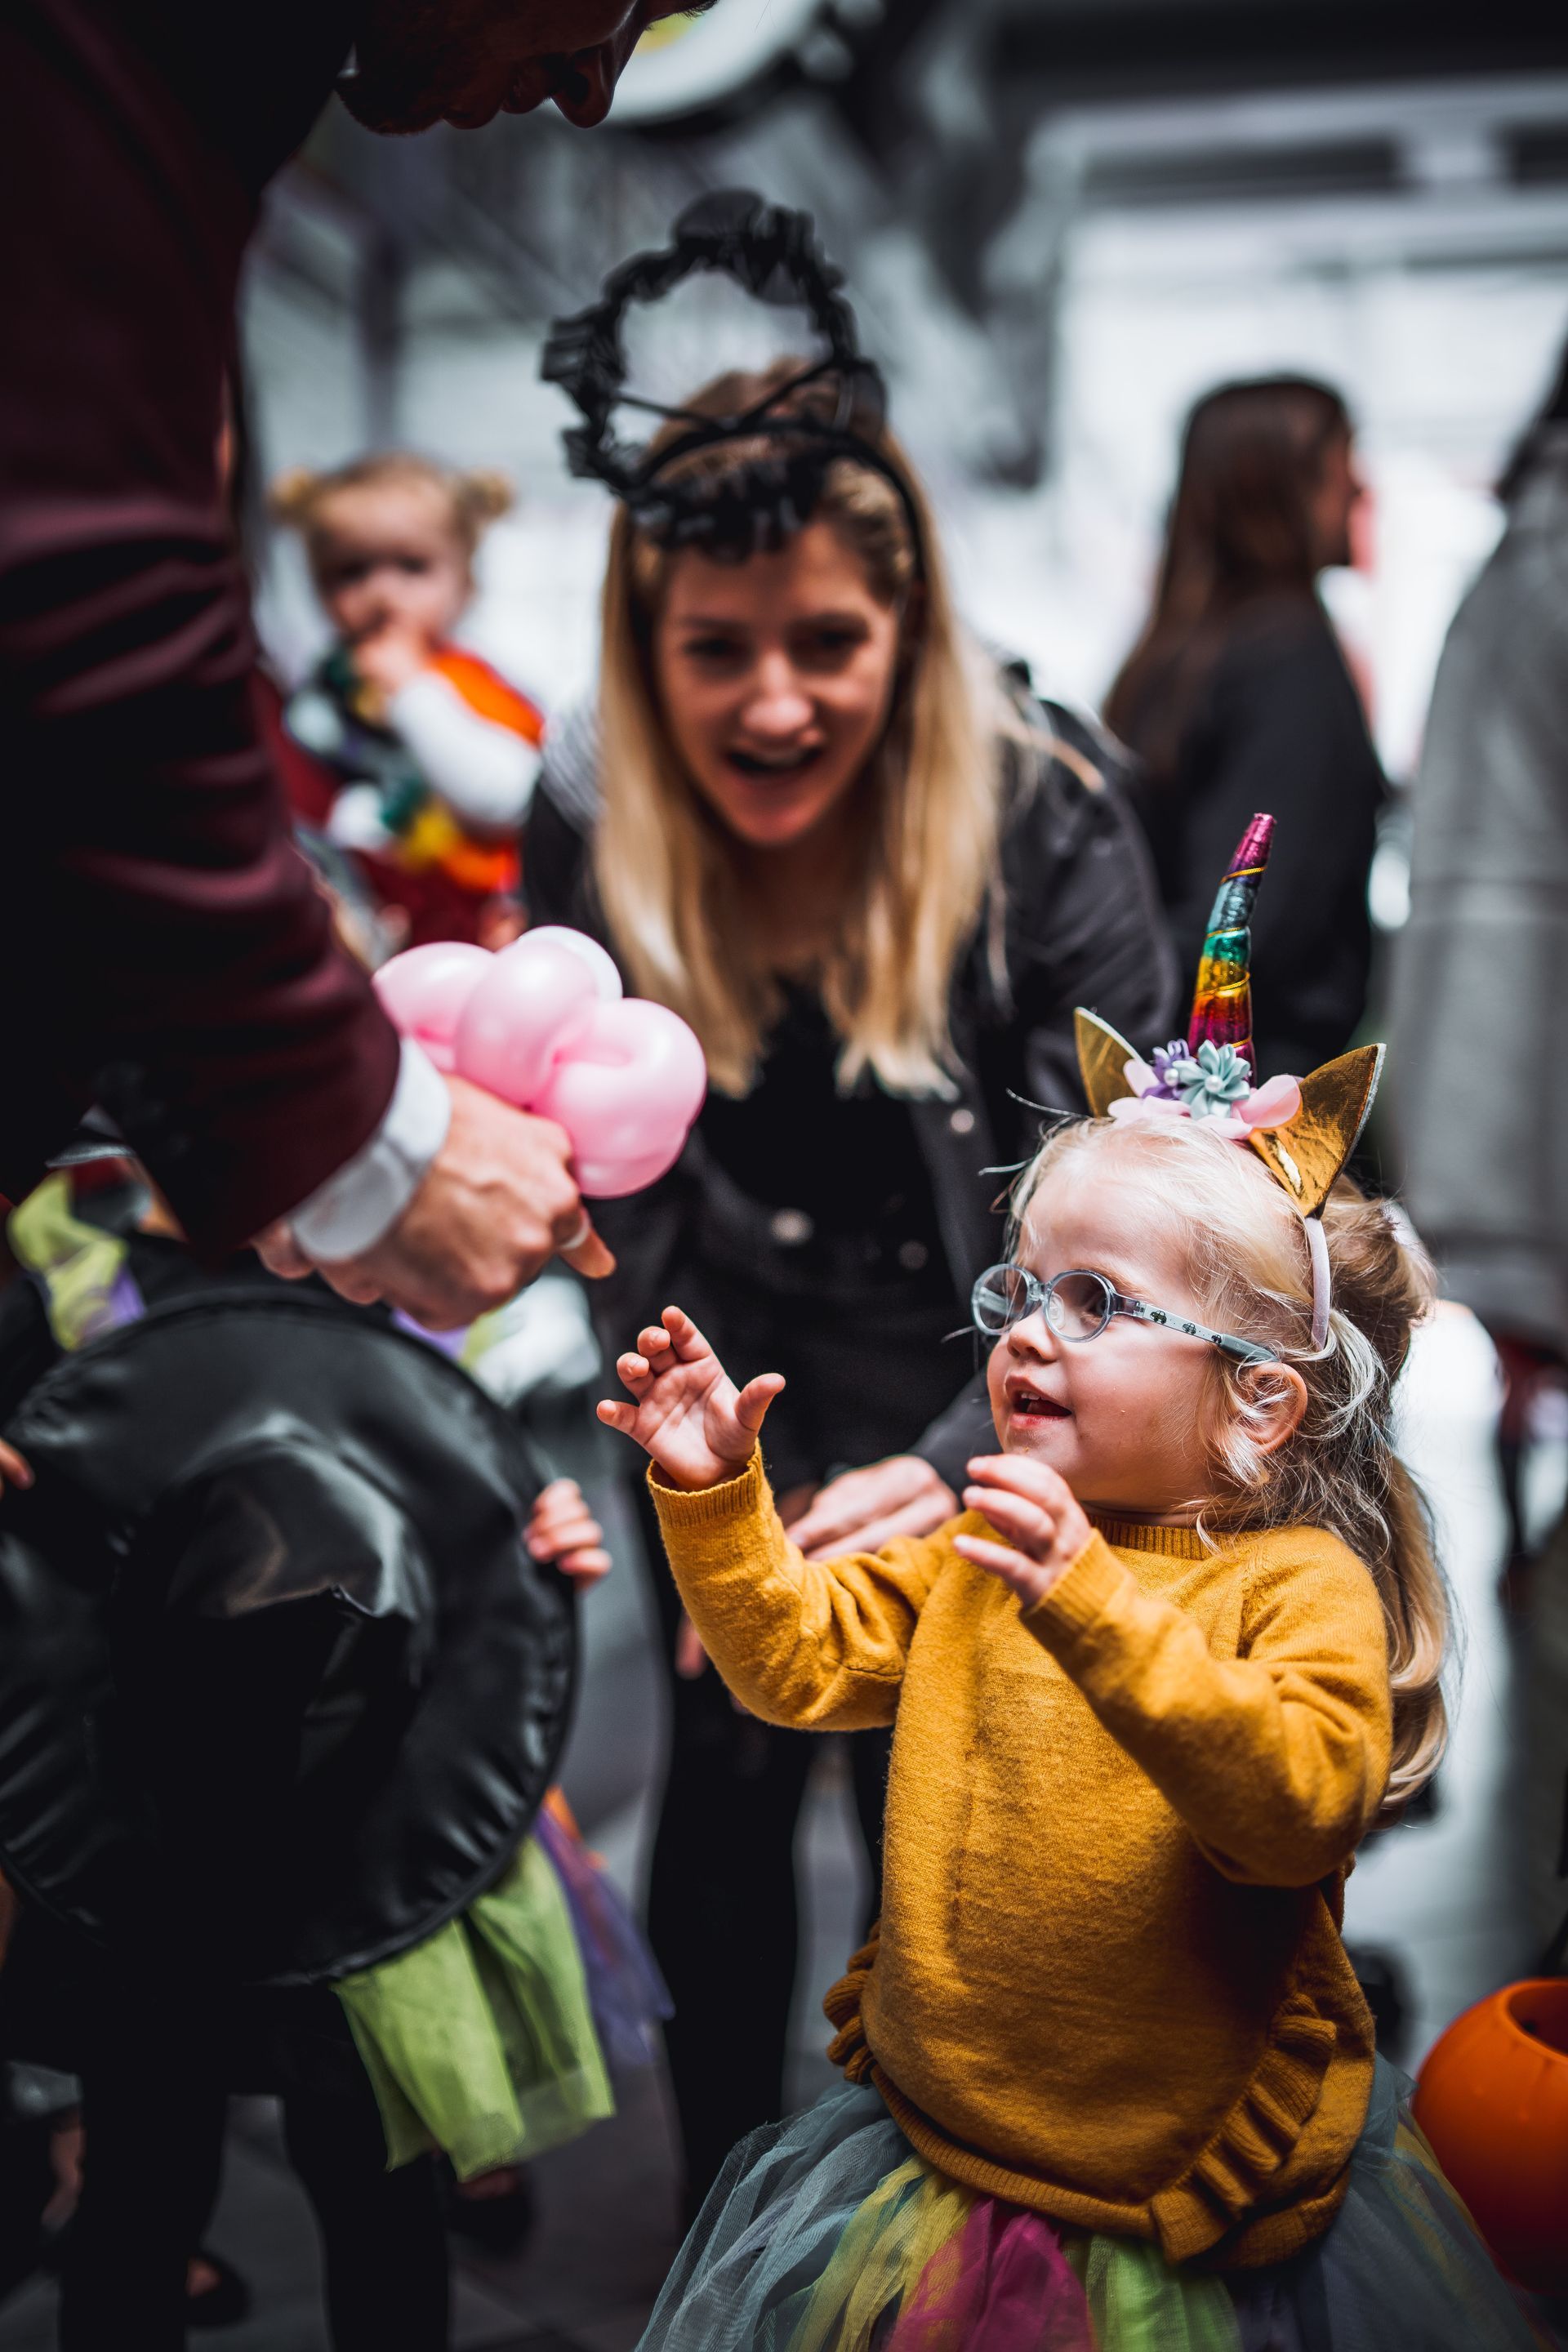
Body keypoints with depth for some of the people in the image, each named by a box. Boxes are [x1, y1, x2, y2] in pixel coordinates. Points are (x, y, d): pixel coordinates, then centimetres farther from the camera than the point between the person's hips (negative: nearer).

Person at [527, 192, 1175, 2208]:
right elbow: (618, 1203, -5)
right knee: (726, 1780, 10)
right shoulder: (590, 826, -15)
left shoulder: (1041, 805, -23)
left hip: (971, 1378, -2)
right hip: (736, 1376, 3)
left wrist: (950, 1467, -34)